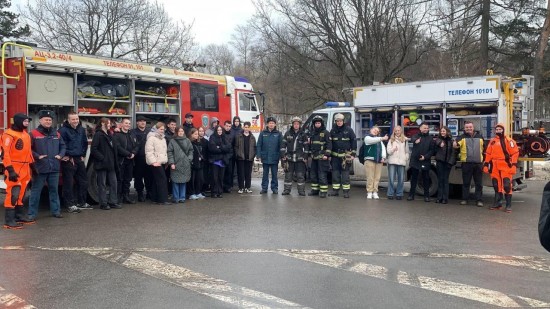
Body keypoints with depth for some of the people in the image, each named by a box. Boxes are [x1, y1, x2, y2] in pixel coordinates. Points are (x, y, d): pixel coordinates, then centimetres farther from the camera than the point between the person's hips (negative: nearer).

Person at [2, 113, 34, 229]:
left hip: (25, 169, 9)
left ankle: (20, 216, 24)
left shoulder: (26, 134, 15)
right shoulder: (9, 134, -12)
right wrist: (10, 170, -21)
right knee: (13, 194, -10)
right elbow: (5, 153, -17)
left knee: (21, 194, 15)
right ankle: (9, 221, -6)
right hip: (14, 169, -9)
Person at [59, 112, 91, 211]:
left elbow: (85, 143, 19)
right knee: (69, 183, -3)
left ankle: (81, 202, 25)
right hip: (68, 160, -7)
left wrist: (83, 155, 12)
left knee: (83, 181, 13)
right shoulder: (63, 130, -12)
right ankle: (70, 204, 5)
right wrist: (68, 156, -11)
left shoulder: (82, 130, 10)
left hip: (79, 159, 7)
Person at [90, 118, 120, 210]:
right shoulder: (98, 135, -9)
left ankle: (113, 202, 16)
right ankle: (103, 203, 8)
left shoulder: (109, 135, 16)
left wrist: (114, 162, 12)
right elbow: (93, 149, -17)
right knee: (102, 184, 1)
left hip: (110, 164, 8)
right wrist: (102, 158, -17)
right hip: (101, 164, -8)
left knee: (113, 183, 8)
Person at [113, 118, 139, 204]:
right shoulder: (117, 135, -4)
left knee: (127, 180, 11)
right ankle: (118, 197, 1)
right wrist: (128, 154, -15)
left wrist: (133, 153, -8)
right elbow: (118, 147, -15)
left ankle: (126, 196, 18)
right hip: (120, 160, -6)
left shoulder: (132, 135, 18)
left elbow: (137, 146, 11)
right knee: (120, 179, -3)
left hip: (130, 161, 6)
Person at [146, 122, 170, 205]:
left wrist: (165, 159, 12)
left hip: (161, 162, 8)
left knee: (156, 180, 11)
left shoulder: (162, 138, 18)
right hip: (156, 162, -8)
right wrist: (153, 162, -20)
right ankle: (163, 199, -12)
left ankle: (155, 198, 16)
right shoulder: (151, 138, -8)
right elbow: (149, 151, -15)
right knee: (162, 179, -13)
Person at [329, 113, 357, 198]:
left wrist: (353, 154, -5)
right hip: (335, 155, 4)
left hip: (346, 155, -3)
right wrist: (329, 154, 7)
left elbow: (354, 142, 0)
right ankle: (335, 190, 15)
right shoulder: (333, 130, 8)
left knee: (345, 174, -2)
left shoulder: (349, 130, -1)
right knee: (335, 173, 7)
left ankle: (346, 191, 2)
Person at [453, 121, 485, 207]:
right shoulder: (462, 137, 5)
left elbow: (484, 148, 20)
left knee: (479, 183, 3)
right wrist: (455, 144, -33)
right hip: (466, 163, -2)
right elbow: (454, 145, -11)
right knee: (466, 182, 4)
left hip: (478, 163, 2)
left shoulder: (480, 137, 14)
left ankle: (479, 200, 9)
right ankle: (464, 199, 12)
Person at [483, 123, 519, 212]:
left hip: (505, 166, -6)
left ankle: (508, 205, -2)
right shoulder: (492, 141, 14)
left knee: (507, 185, -8)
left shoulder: (508, 141, -4)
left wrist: (514, 165, -13)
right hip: (495, 167, 6)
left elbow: (515, 153, -7)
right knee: (496, 185, 11)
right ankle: (498, 203, 22)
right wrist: (486, 164, 11)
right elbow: (488, 154, 16)